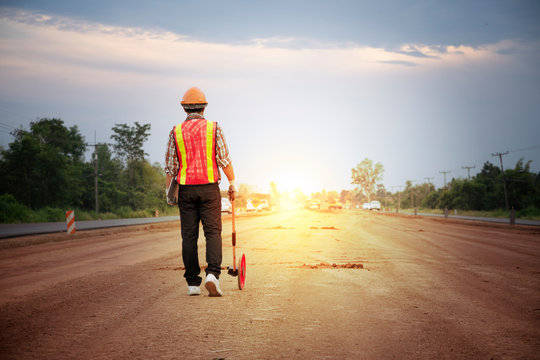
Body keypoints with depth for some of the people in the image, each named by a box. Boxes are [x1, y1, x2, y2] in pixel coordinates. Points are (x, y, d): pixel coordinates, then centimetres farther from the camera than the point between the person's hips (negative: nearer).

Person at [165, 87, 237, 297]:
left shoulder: (176, 132, 2)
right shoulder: (214, 129, -1)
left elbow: (170, 166, 3)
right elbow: (224, 160, -3)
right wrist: (232, 184, 6)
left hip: (186, 189, 1)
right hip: (209, 188, -1)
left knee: (189, 236, 5)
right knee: (213, 232, 0)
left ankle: (193, 283, 6)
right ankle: (212, 274, -19)